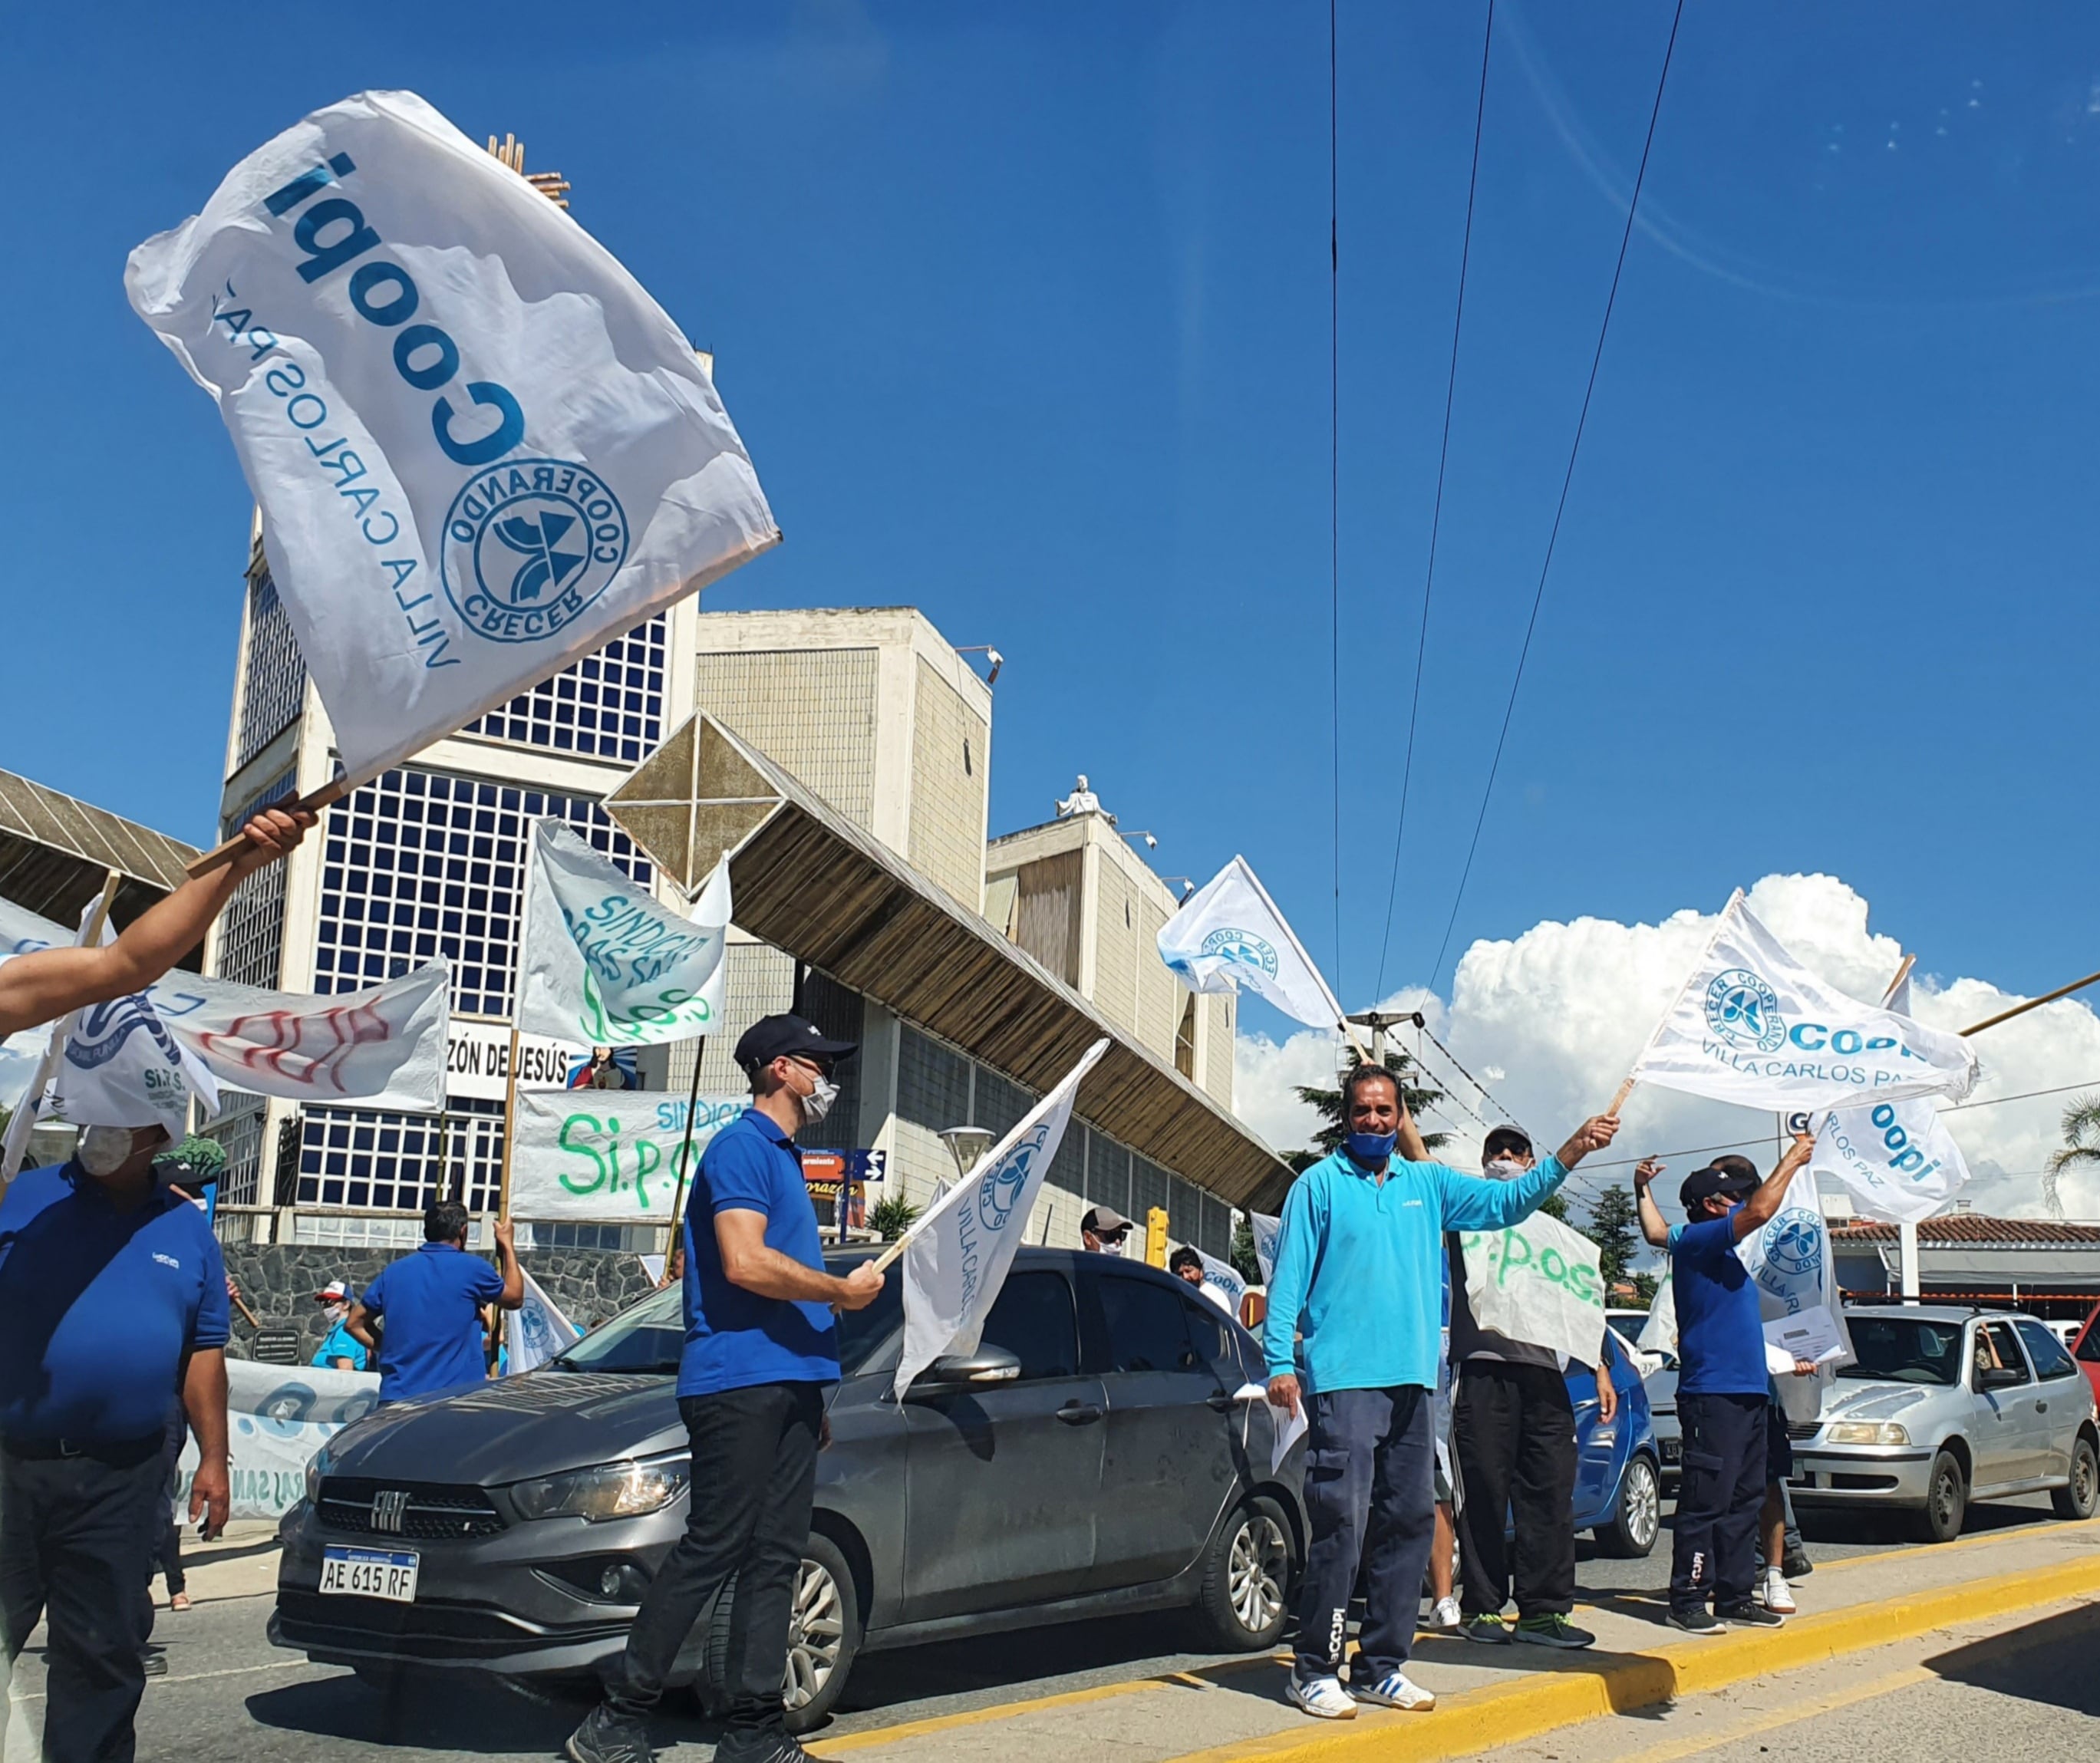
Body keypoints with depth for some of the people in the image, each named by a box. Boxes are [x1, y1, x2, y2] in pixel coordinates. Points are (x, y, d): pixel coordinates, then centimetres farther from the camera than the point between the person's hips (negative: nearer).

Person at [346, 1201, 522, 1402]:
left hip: (396, 1396, 4)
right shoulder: (471, 1269, -3)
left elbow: (354, 1324, 16)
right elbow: (515, 1297, 15)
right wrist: (507, 1244, 25)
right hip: (455, 1398, -4)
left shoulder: (393, 1271, 9)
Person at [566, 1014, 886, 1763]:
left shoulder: (785, 1157, 22)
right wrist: (845, 1291, -10)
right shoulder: (742, 1146, -7)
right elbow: (744, 1264, -20)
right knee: (710, 1551, -8)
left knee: (775, 1557, 7)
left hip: (787, 1384, 9)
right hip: (738, 1383, -9)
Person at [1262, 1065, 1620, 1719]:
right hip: (1343, 1379, -6)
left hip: (1411, 1382, 6)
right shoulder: (1320, 1184, 1)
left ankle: (1381, 1665, 18)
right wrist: (1279, 1361, -12)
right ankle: (1315, 1669, -1)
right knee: (1342, 1523, -10)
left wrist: (1572, 1151, 1)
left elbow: (1507, 1201, 13)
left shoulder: (1426, 1184, 15)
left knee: (1411, 1522, 8)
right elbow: (1289, 1274, -3)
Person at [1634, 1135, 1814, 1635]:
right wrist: (1792, 1160, -10)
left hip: (1747, 1392, 10)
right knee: (1707, 1501, -8)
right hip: (1712, 1392, -10)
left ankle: (1734, 1595, 17)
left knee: (1744, 1499, 11)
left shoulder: (1719, 1250, 18)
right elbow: (1760, 1210, -19)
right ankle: (1688, 1600, -4)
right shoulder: (1696, 1240, -10)